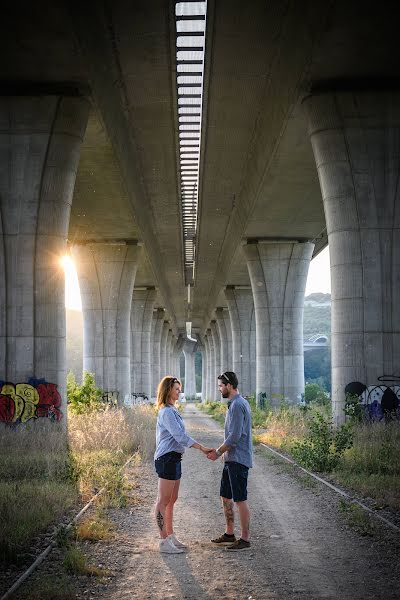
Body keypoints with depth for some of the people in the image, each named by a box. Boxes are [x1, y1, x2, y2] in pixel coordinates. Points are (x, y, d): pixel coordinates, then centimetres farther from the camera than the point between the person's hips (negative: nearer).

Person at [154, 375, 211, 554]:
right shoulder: (166, 412, -15)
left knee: (171, 500, 15)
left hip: (173, 458, 10)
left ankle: (171, 537, 23)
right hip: (167, 458, -10)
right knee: (163, 501, -5)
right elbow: (180, 436, -21)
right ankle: (164, 541, -2)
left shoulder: (171, 410, 17)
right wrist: (203, 449, -20)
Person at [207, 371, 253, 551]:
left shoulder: (237, 406, -18)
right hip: (231, 459, 10)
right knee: (226, 496, 16)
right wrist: (220, 451, 15)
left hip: (238, 460, -10)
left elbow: (234, 436, -22)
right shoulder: (237, 403, 15)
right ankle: (229, 534, 24)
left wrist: (218, 452, -11)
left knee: (240, 499, -3)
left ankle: (245, 539, 4)